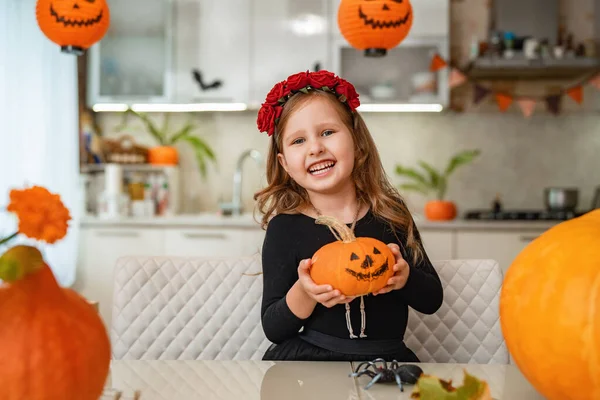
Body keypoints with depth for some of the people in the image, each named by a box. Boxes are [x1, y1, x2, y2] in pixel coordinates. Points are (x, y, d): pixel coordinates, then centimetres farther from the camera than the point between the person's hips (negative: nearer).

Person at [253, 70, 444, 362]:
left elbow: (432, 300, 8)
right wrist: (303, 294, -22)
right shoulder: (285, 228, -3)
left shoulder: (390, 215, 2)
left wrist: (405, 277, -13)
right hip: (306, 358, -1)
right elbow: (272, 328, -3)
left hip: (388, 358, 2)